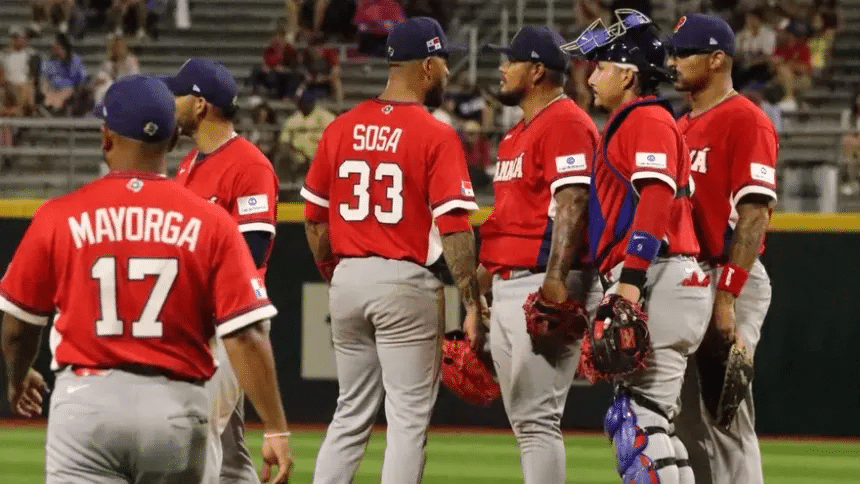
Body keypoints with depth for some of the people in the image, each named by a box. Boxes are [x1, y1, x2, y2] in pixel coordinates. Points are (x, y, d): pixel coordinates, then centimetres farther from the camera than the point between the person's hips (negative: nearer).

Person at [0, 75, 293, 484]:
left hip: (85, 403, -1)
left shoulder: (60, 217, -2)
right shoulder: (210, 222, -3)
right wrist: (276, 430, -3)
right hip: (175, 405, 1)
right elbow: (245, 335, -8)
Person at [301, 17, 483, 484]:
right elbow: (454, 228, -15)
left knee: (351, 413, 15)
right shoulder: (436, 135, -10)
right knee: (408, 416, -1)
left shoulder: (341, 128, 5)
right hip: (407, 284, -6)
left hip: (348, 280, 6)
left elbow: (315, 219, 10)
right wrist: (471, 305, -12)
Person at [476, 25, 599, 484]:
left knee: (537, 416, -12)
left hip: (540, 285, -11)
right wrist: (482, 281, 22)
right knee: (522, 418, 11)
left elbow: (572, 203, -20)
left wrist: (554, 281, -28)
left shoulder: (566, 123, -10)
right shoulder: (517, 133, 21)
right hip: (505, 285, 11)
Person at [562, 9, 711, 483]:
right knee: (647, 421, 11)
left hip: (657, 285, -11)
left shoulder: (648, 120, -7)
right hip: (640, 289, 11)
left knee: (638, 418, -15)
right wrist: (615, 286, 24)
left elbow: (656, 198, -20)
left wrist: (631, 278, -27)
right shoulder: (626, 125, 25)